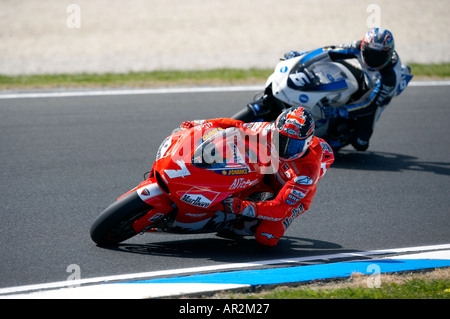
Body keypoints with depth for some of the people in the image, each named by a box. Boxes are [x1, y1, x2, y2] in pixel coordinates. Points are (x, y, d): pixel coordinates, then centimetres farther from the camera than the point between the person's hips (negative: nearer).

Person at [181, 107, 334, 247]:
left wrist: (244, 207, -57)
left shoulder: (307, 171, -42)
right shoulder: (270, 131, -30)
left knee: (266, 238, -27)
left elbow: (280, 209, -44)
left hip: (294, 197, -4)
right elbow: (238, 126, -11)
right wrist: (199, 125, -17)